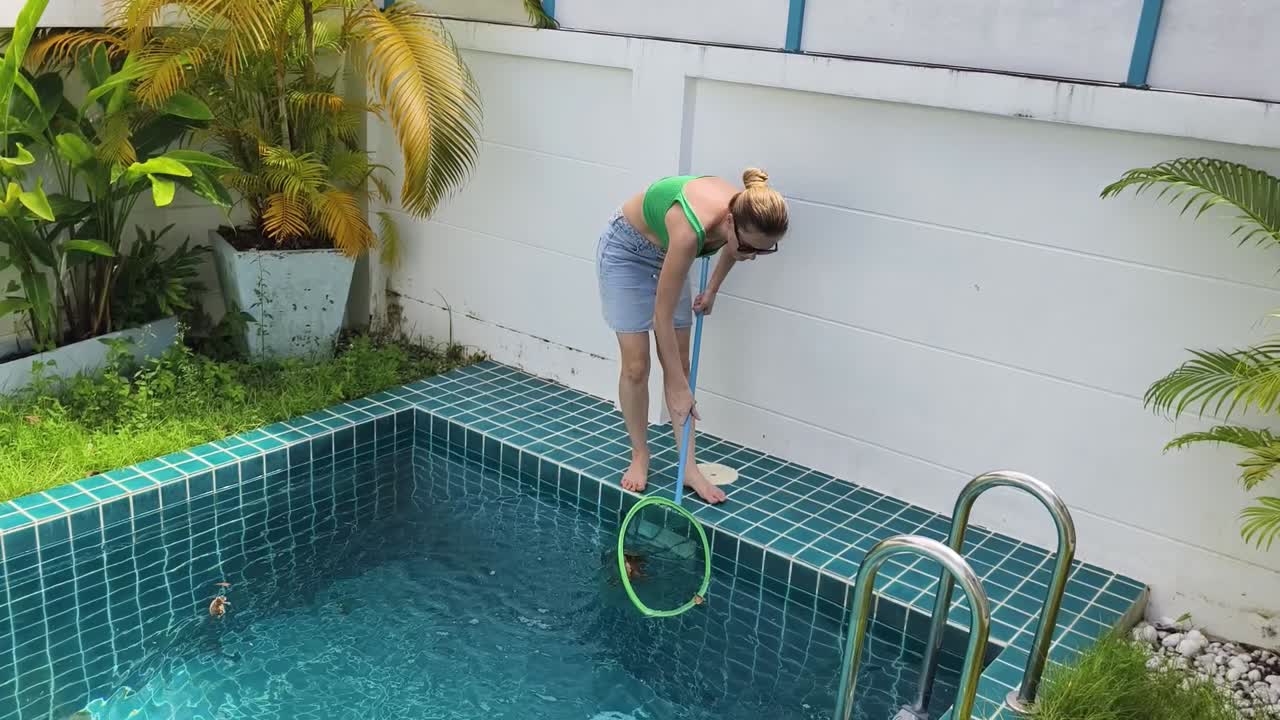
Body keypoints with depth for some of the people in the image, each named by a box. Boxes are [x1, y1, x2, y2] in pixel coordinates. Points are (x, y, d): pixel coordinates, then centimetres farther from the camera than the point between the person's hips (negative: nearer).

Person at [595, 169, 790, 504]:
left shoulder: (746, 214, -26)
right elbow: (662, 314, -33)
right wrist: (678, 387, -28)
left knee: (679, 362, 4)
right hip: (625, 251, -6)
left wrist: (712, 290, 6)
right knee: (636, 366, -5)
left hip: (665, 252, 6)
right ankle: (639, 457, 16)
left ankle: (689, 468, 9)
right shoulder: (691, 230, -43)